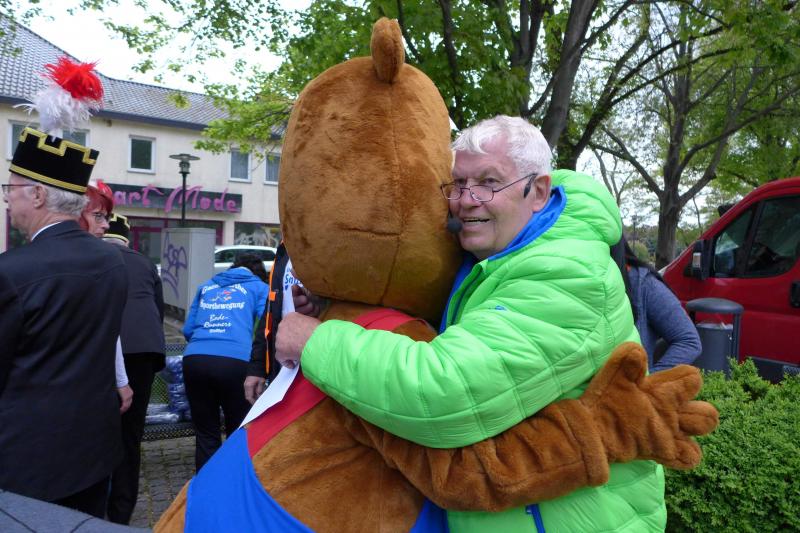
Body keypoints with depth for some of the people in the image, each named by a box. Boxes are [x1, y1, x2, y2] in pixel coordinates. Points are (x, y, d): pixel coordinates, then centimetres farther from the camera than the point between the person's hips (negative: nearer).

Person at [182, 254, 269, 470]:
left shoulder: (206, 287, 27)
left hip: (195, 359, 3)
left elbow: (188, 330, 25)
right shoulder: (260, 288, 17)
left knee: (205, 435, 14)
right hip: (235, 362, -3)